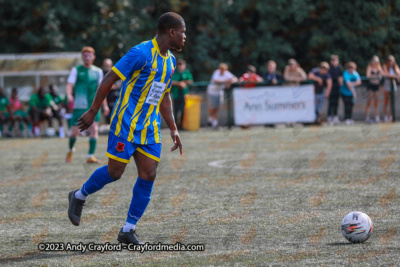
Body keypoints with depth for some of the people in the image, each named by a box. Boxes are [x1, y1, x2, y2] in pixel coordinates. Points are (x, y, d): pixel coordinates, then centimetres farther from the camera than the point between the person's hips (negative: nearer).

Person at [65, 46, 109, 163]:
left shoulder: (98, 71, 12)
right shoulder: (76, 70, 4)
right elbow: (70, 84, -7)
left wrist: (105, 105, 14)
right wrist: (69, 95, -28)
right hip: (79, 105, -2)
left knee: (94, 129, -13)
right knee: (75, 131, 0)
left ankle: (91, 156, -11)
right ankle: (71, 149, 30)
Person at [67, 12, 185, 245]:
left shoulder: (170, 61, 12)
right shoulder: (142, 53, -16)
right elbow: (109, 79, -14)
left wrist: (173, 129, 18)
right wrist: (93, 112, -13)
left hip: (150, 128, 7)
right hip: (126, 123, -7)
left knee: (148, 176, -2)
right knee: (115, 172, -5)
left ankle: (128, 231, 4)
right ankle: (79, 197, 23)